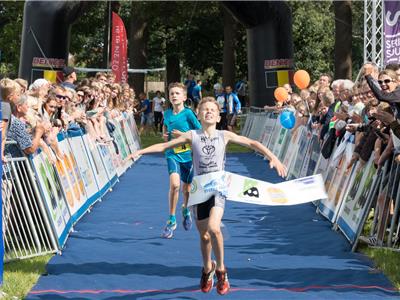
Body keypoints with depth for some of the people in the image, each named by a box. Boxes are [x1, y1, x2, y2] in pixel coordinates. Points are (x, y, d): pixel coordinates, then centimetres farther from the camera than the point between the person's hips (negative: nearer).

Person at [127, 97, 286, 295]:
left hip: (218, 189, -2)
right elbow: (164, 146, 4)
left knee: (213, 228, -24)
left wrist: (272, 158, -9)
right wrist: (140, 152, -3)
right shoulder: (192, 136, 1)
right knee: (204, 235, 9)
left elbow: (251, 143, 1)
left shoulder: (224, 136, 1)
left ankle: (221, 269, -2)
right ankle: (207, 269, 38)